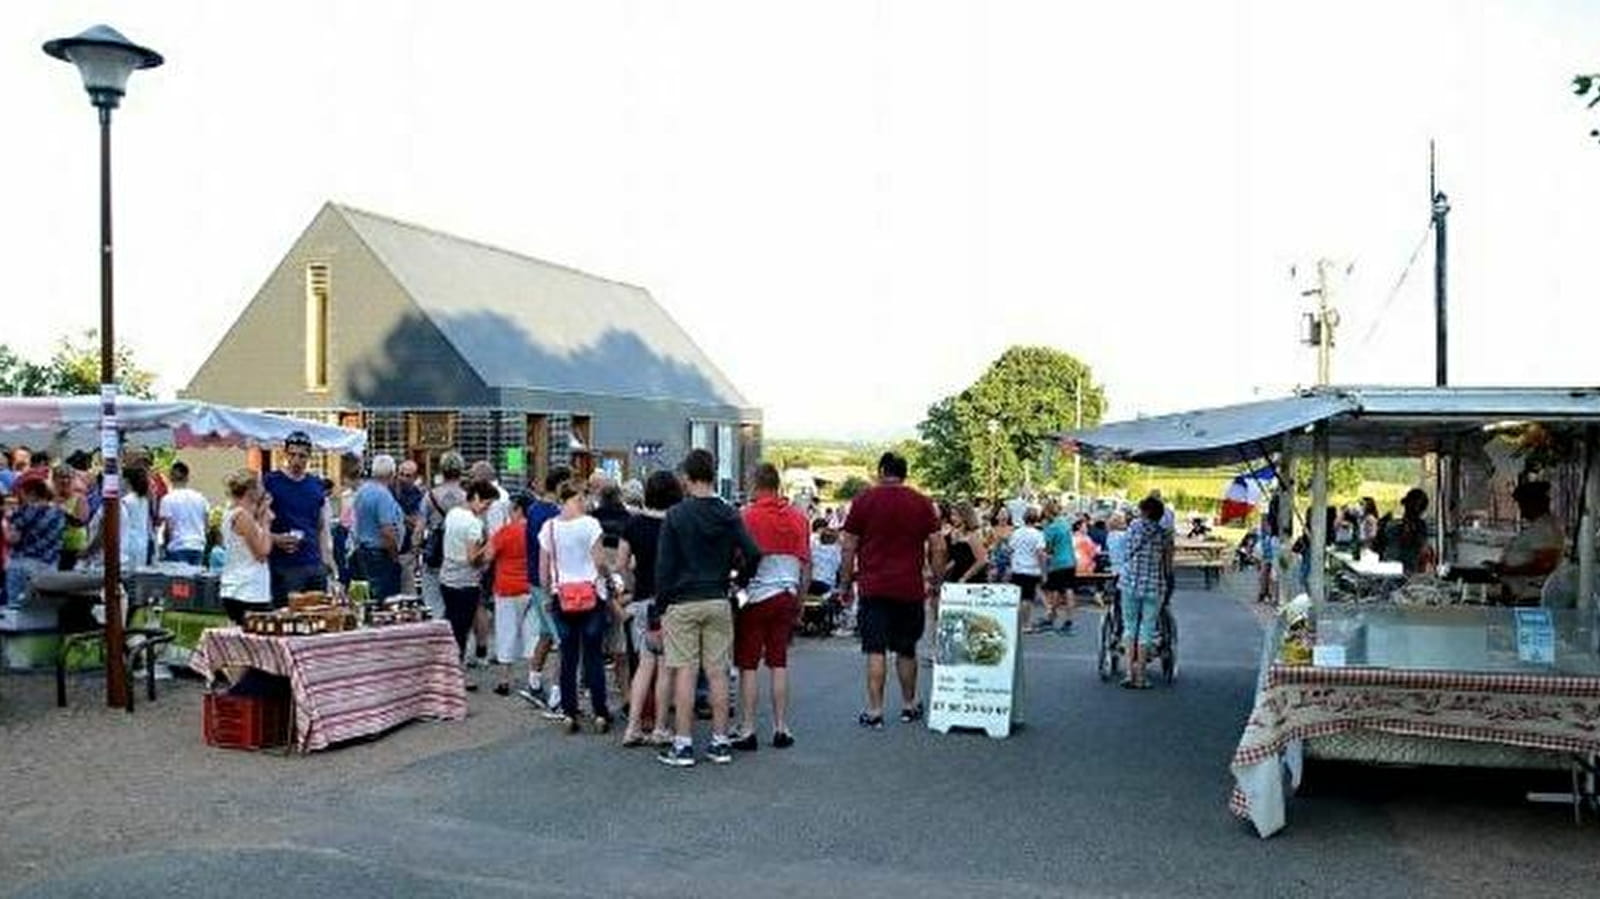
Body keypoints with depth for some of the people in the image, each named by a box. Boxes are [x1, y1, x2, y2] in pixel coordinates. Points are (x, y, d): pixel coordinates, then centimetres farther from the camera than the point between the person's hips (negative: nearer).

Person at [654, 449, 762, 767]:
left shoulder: (676, 516, -6)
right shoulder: (729, 515, 2)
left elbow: (664, 566, -6)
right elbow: (753, 554, -6)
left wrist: (660, 608, 0)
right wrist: (739, 582, 12)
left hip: (683, 603, -3)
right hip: (718, 602, 3)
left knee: (684, 672, 0)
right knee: (717, 672, 7)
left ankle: (683, 744, 3)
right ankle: (720, 742, 12)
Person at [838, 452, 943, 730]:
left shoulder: (864, 501, 0)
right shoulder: (922, 504, 5)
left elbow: (849, 548, 1)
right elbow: (937, 548, 3)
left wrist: (845, 582, 9)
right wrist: (935, 581, 13)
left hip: (873, 589, -2)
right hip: (910, 589, 2)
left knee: (875, 650, -1)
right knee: (906, 650, 15)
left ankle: (874, 711, -3)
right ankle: (909, 705, 26)